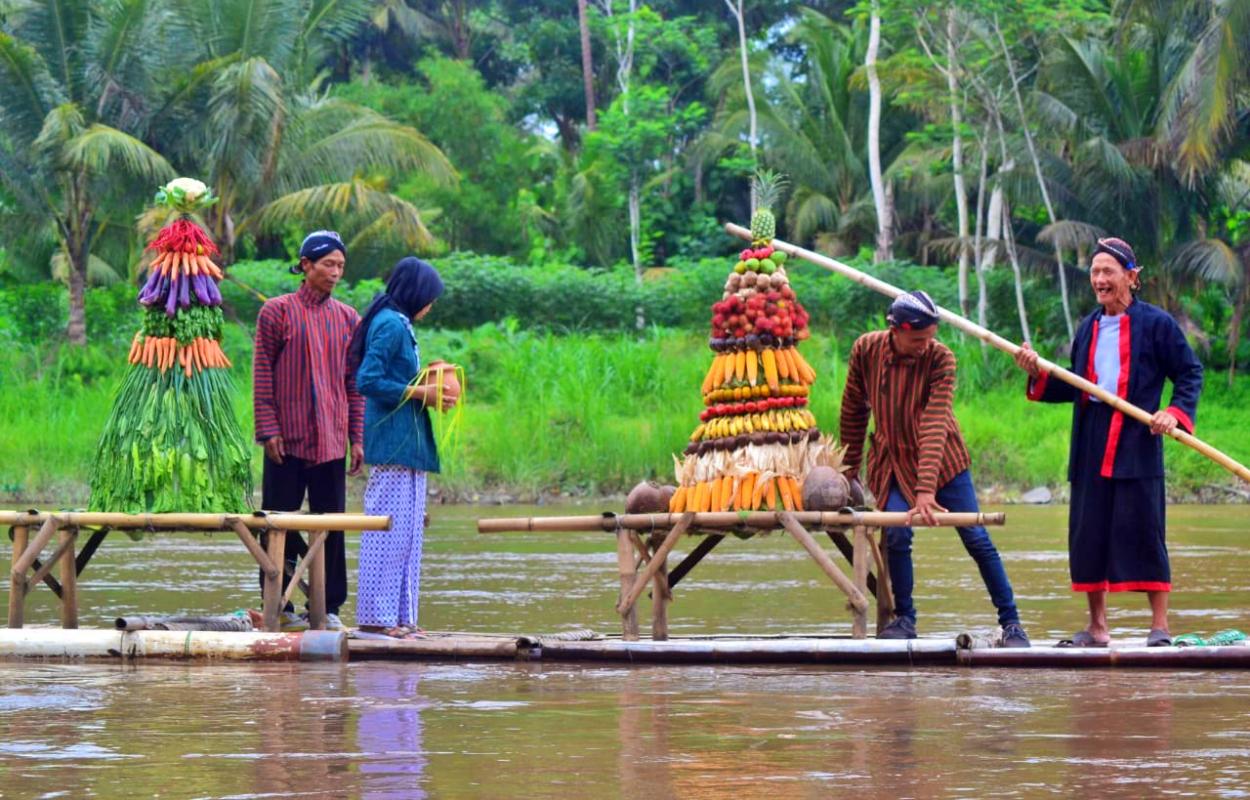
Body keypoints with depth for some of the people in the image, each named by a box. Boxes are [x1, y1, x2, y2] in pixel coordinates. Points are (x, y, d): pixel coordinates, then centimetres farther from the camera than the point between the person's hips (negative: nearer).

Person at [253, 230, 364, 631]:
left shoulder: (347, 319, 11)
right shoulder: (277, 312, 0)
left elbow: (355, 383, 12)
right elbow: (262, 374, -2)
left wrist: (357, 437, 7)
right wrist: (268, 430, -9)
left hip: (331, 442, 3)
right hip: (288, 440, -3)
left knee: (331, 524, 3)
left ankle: (328, 607, 9)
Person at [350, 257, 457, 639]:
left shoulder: (399, 324, 18)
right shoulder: (390, 325, -12)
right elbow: (368, 381, -20)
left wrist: (426, 378, 12)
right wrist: (420, 393, -15)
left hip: (406, 445, 10)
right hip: (394, 442, -10)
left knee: (406, 530, 11)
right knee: (389, 528, -9)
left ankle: (398, 615, 13)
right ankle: (377, 615, -7)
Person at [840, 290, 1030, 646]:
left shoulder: (940, 358, -21)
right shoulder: (866, 350, -13)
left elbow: (935, 428, -28)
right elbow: (853, 411, 2)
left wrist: (926, 490, -35)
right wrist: (849, 470, 8)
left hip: (942, 460, -1)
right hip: (892, 460, 2)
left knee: (976, 538, -3)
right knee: (896, 533, -15)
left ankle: (1011, 622, 6)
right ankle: (904, 619, 4)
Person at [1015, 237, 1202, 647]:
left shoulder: (1156, 323, 0)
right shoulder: (1088, 327, 16)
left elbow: (1190, 372, 2)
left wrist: (1177, 412, -13)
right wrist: (1037, 375, 4)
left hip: (1137, 443, -6)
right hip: (1091, 444, 6)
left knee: (1143, 531, -7)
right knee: (1088, 533, 6)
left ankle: (1160, 625, -2)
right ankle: (1097, 626, 14)